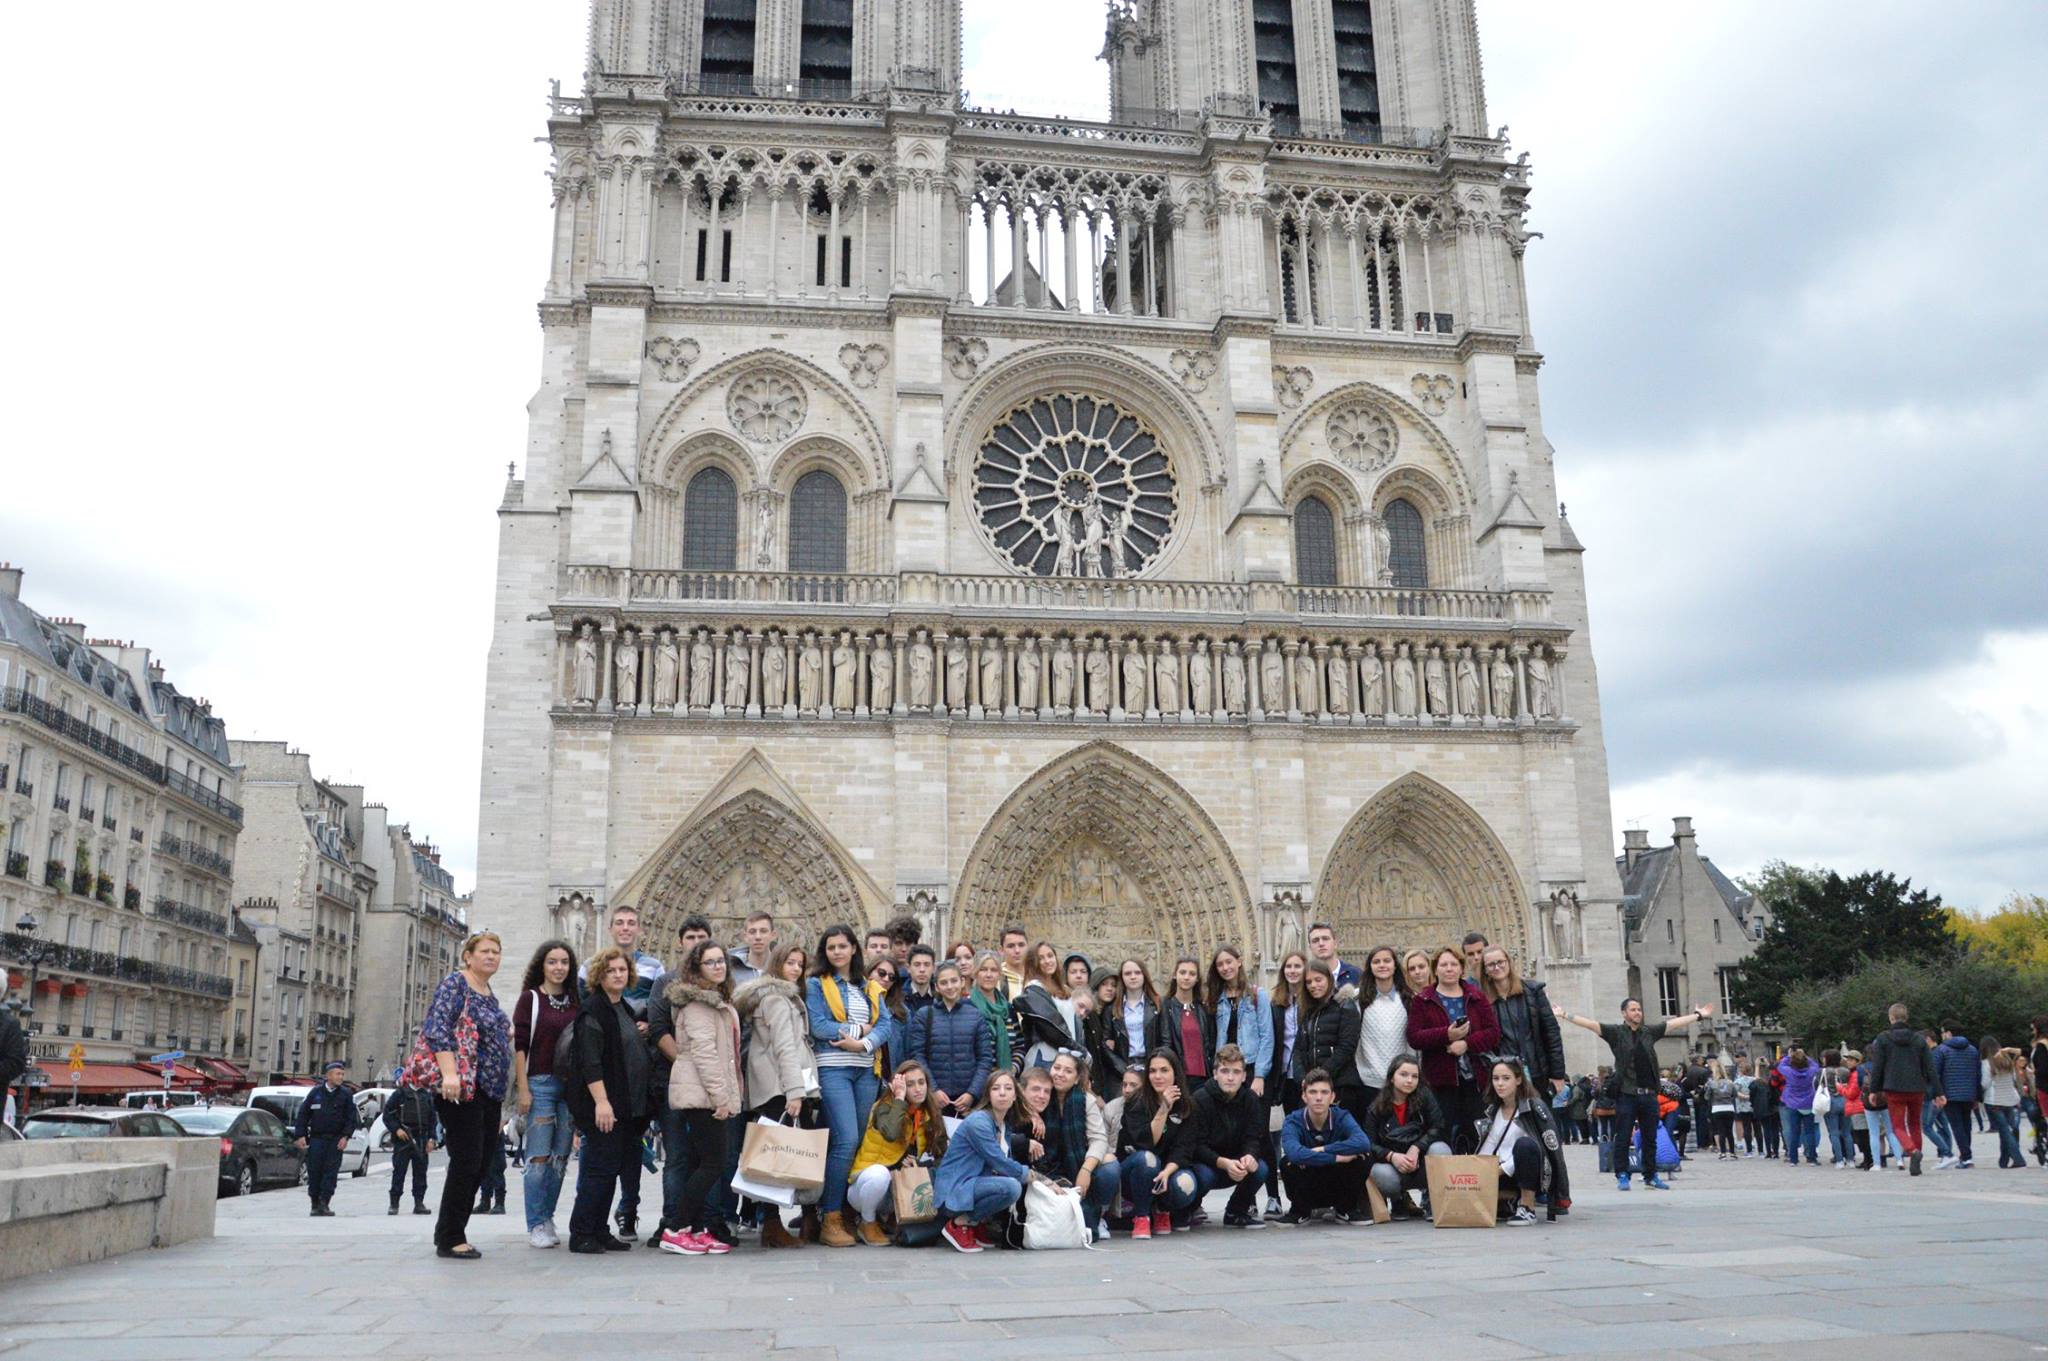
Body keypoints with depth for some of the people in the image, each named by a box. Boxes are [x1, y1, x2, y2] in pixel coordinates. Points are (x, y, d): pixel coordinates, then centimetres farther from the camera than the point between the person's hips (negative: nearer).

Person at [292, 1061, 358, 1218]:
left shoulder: (346, 1094, 5)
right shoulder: (316, 1093, 5)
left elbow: (351, 1118, 4)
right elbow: (303, 1114, 7)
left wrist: (345, 1136, -7)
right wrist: (300, 1135, 0)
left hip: (335, 1140, 0)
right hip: (316, 1138, 0)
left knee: (331, 1171, -5)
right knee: (314, 1171, 1)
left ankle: (324, 1203, -1)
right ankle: (315, 1204, 12)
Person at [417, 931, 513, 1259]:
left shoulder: (489, 994, 18)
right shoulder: (455, 984, -6)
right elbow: (437, 1030, -18)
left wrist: (506, 1034, 12)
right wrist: (449, 1073, -27)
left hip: (489, 1092, 9)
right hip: (461, 1090, -9)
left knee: (478, 1167, 9)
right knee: (466, 1162, -9)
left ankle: (451, 1235, 18)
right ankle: (450, 1238, 1)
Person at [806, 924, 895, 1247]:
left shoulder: (870, 988, 17)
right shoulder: (816, 984, 4)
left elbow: (886, 1025, 5)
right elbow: (819, 1027, -8)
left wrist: (863, 1043, -12)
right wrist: (860, 1028, -5)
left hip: (866, 1070, 5)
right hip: (833, 1069, -5)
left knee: (859, 1143, 4)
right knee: (846, 1141, -15)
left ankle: (846, 1212, 13)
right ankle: (830, 1219, -9)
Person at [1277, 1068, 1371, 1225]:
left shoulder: (1342, 1117, -14)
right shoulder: (1293, 1122, -18)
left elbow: (1363, 1144, -36)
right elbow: (1295, 1153, -41)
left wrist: (1321, 1150, -34)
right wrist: (1336, 1157, -38)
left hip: (1338, 1189, 1)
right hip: (1306, 1193, -1)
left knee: (1360, 1157, -26)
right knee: (1288, 1161, -31)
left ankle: (1346, 1210, 0)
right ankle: (1300, 1211, -2)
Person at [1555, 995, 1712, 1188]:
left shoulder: (1650, 1031, 13)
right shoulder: (1616, 1032, 1)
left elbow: (1675, 1022, 20)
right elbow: (1590, 1024, -8)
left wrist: (1698, 1015, 26)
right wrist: (1564, 1015, -18)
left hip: (1649, 1094, 4)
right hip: (1626, 1094, -4)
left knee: (1650, 1139, 11)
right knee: (1623, 1138, 0)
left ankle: (1651, 1175, 21)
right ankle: (1622, 1176, 6)